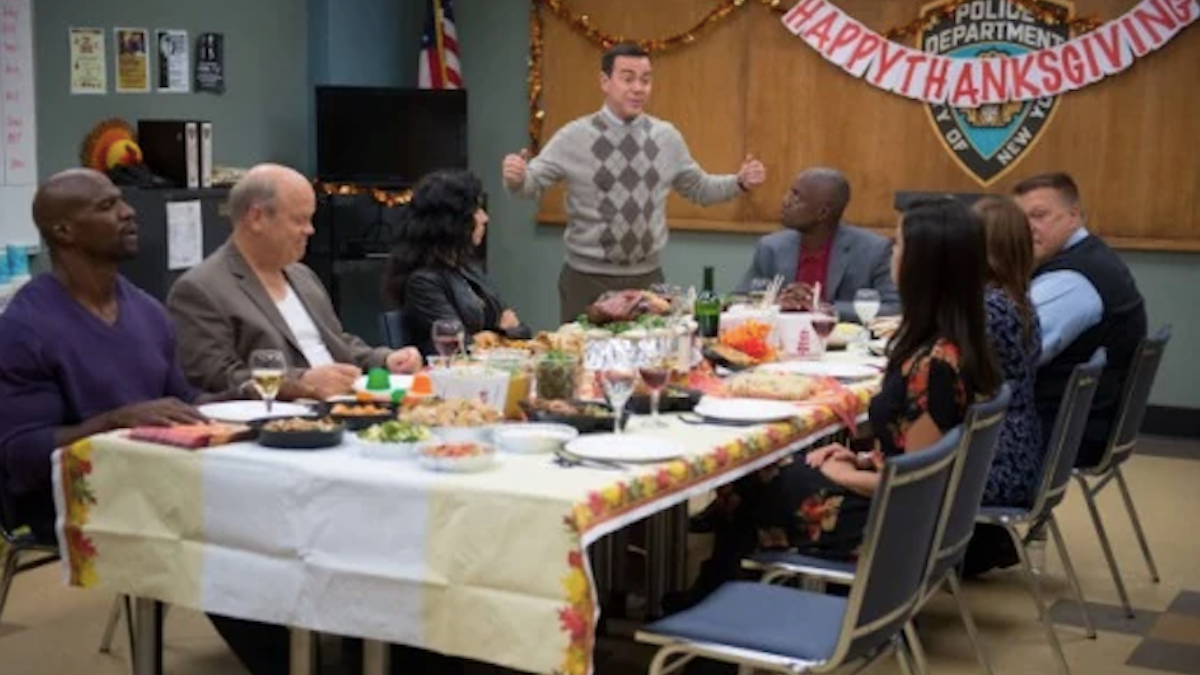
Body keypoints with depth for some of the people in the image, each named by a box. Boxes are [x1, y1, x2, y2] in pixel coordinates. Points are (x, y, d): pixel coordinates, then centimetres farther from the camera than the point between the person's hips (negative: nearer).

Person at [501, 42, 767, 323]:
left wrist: (739, 182, 0)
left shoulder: (667, 137, 5)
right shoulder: (575, 136, -5)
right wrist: (516, 176, -29)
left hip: (647, 278, 3)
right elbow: (532, 181, -6)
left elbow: (699, 189, 16)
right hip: (588, 279, -3)